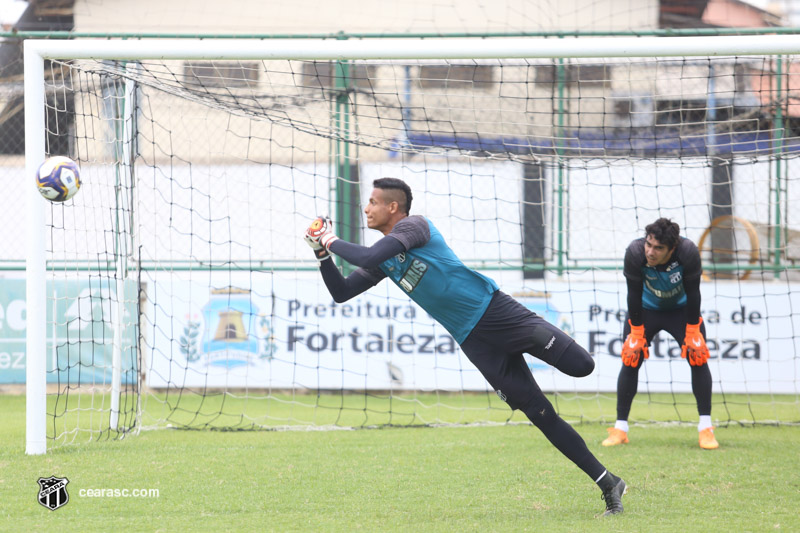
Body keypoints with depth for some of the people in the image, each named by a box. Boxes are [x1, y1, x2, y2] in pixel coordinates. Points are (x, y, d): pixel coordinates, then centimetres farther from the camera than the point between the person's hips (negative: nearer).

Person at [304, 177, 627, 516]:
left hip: (495, 309, -6)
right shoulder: (384, 260, 14)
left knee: (580, 367, -21)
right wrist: (323, 253, 7)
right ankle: (608, 484, 0)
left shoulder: (413, 225, -9)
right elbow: (341, 292, 19)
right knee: (540, 414, -2)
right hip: (474, 342, 6)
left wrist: (332, 241, -9)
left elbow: (368, 258, -24)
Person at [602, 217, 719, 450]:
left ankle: (706, 428, -6)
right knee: (631, 359, -7)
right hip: (646, 309, 0)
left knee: (698, 358, -13)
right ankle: (620, 428, 1)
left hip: (681, 308, 0)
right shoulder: (635, 253, -33)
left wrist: (692, 333, -19)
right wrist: (636, 335, -17)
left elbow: (692, 293, -23)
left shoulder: (688, 252, -34)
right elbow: (634, 294, -22)